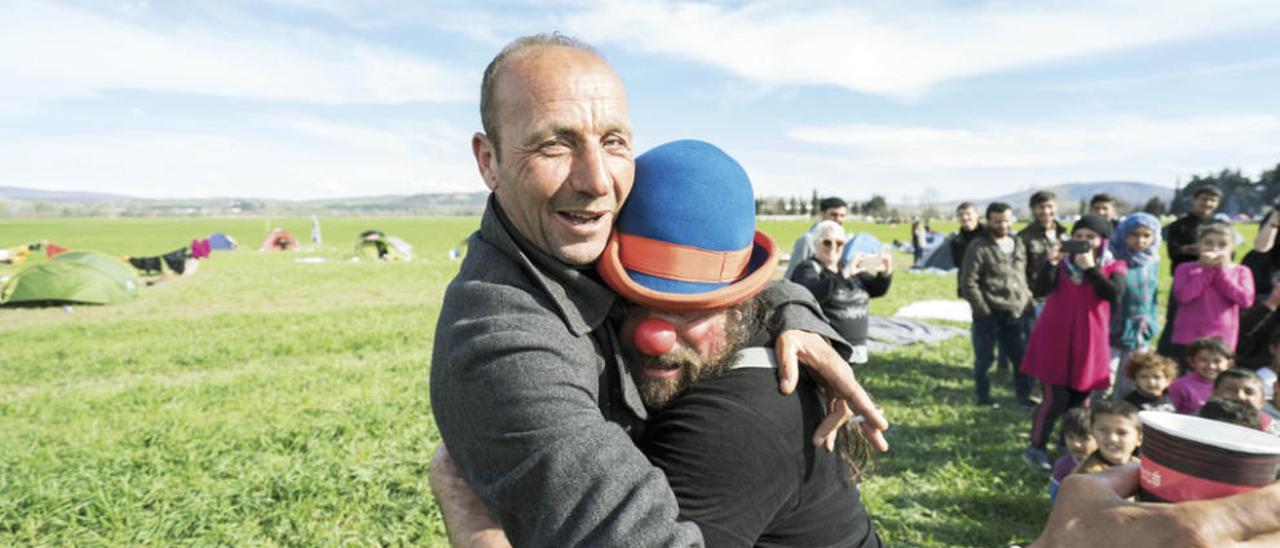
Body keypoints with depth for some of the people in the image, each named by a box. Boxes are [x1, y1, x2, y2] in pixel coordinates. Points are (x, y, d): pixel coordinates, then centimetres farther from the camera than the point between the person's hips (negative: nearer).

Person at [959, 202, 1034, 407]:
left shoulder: (1018, 245, 13)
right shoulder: (979, 247, -9)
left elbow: (1022, 277, 22)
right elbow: (968, 282, -13)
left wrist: (1026, 300, 10)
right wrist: (982, 310, -14)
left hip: (1014, 313, 6)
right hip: (989, 314, -6)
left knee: (1023, 356, 9)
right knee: (985, 358, 4)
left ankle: (1023, 395, 25)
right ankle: (983, 396, 21)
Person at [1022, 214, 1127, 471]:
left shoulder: (1114, 267, 4)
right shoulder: (1061, 261, 4)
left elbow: (1115, 295, -15)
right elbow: (1040, 289, -11)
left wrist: (1090, 268, -20)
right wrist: (1051, 262, -24)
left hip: (1089, 340, 2)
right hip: (1054, 337, -2)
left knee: (1080, 397, 11)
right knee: (1056, 397, -5)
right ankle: (1036, 448, 6)